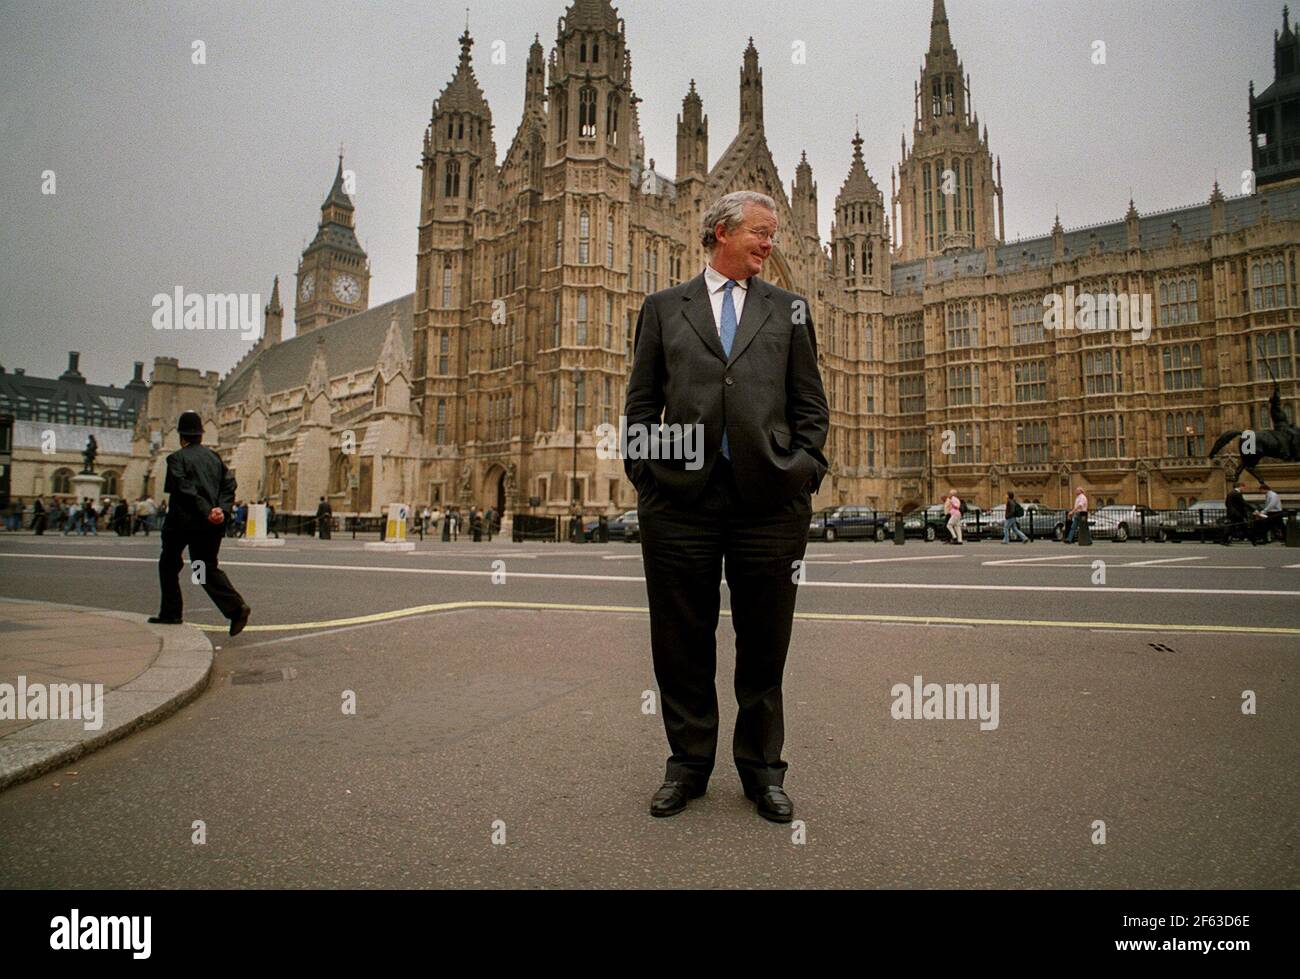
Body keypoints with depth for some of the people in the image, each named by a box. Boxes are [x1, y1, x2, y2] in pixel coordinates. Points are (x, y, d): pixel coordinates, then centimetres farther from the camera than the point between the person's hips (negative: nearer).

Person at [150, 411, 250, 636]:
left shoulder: (177, 458, -5)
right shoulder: (214, 457, 11)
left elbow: (184, 489, -17)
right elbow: (229, 483, 1)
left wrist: (206, 512, -18)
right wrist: (222, 509, -8)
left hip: (183, 522, -4)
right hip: (212, 524, 4)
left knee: (168, 565, 17)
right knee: (209, 568, 8)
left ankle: (170, 613, 21)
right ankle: (236, 606, -13)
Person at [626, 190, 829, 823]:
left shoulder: (789, 309, 15)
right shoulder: (663, 308, 13)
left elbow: (811, 405, 13)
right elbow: (642, 403, 10)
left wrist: (802, 473, 1)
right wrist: (645, 475, 0)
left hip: (768, 499, 1)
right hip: (681, 498, 0)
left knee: (764, 645, 8)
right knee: (682, 645, 8)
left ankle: (761, 769, 26)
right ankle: (689, 764, 26)